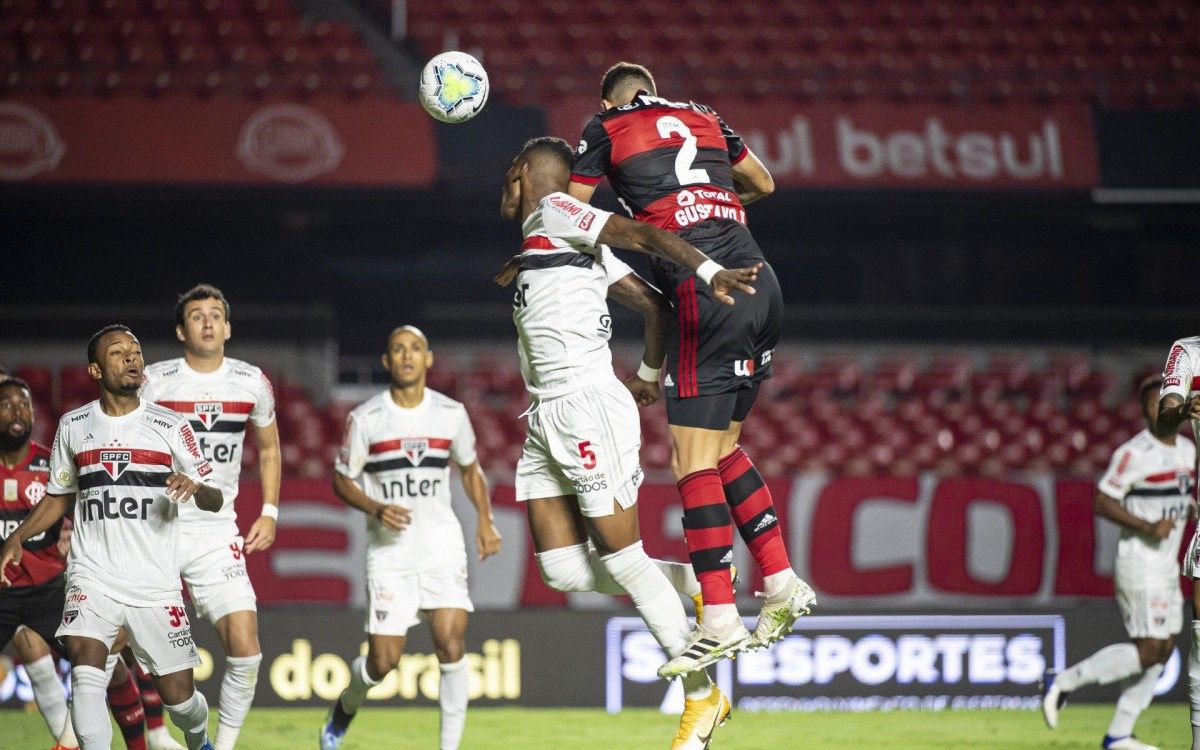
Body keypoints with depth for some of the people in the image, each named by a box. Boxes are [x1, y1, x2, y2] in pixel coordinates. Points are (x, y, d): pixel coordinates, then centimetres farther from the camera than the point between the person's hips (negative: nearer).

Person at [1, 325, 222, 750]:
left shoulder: (170, 427, 2)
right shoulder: (73, 426, 8)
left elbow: (214, 501, 3)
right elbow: (58, 498, 20)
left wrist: (196, 487, -20)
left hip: (156, 583, -1)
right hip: (93, 576, 1)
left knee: (178, 695, 2)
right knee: (86, 662, -25)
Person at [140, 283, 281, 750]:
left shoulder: (252, 383, 4)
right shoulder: (155, 381, -4)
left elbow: (268, 449, 20)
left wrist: (270, 513, 10)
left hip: (217, 533, 2)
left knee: (244, 649, -10)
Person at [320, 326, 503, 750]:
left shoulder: (451, 414, 3)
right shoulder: (366, 419, -4)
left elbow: (470, 468, 19)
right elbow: (341, 480, 4)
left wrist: (485, 520, 6)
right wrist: (376, 509, -14)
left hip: (441, 544, 2)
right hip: (389, 551, -1)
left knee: (451, 643, -15)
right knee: (383, 662, -3)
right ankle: (344, 708, 30)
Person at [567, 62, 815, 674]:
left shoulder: (605, 129, 9)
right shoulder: (703, 118, 23)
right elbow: (763, 184, 37)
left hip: (704, 291, -6)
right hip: (762, 284, 6)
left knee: (693, 463, -5)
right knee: (721, 449, 18)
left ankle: (720, 621, -10)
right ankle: (782, 583, 11)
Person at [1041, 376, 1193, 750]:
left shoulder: (1187, 450, 10)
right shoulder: (1135, 453, -16)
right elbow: (1102, 502, -18)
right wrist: (1148, 527, -25)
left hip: (1167, 568, 9)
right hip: (1139, 565, -9)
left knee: (1163, 649, 7)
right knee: (1148, 650, -12)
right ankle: (1061, 683, -1)